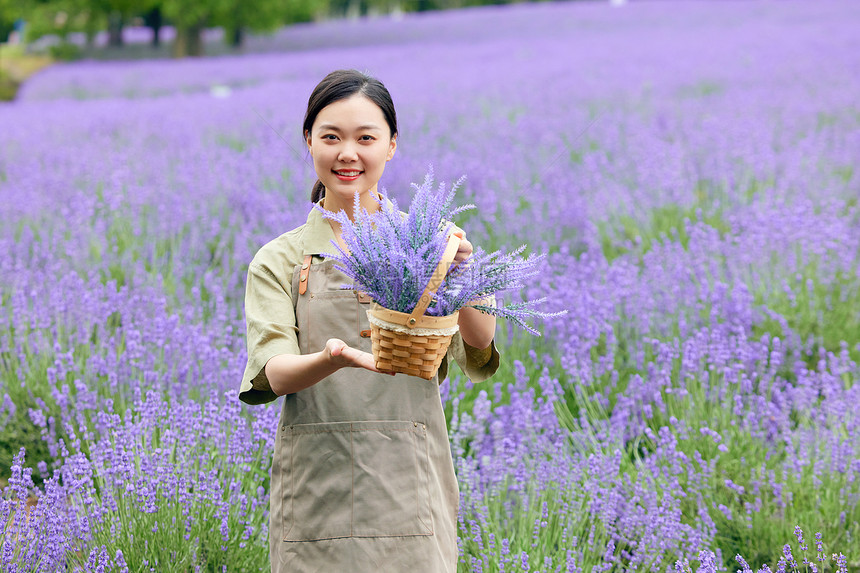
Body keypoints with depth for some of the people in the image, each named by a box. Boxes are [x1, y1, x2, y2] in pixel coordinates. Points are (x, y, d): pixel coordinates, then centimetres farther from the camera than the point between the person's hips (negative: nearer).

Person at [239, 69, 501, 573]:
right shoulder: (279, 261, 9)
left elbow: (480, 358, -7)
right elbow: (273, 374, -6)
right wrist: (333, 359, -28)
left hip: (409, 488, 0)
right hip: (317, 489, 0)